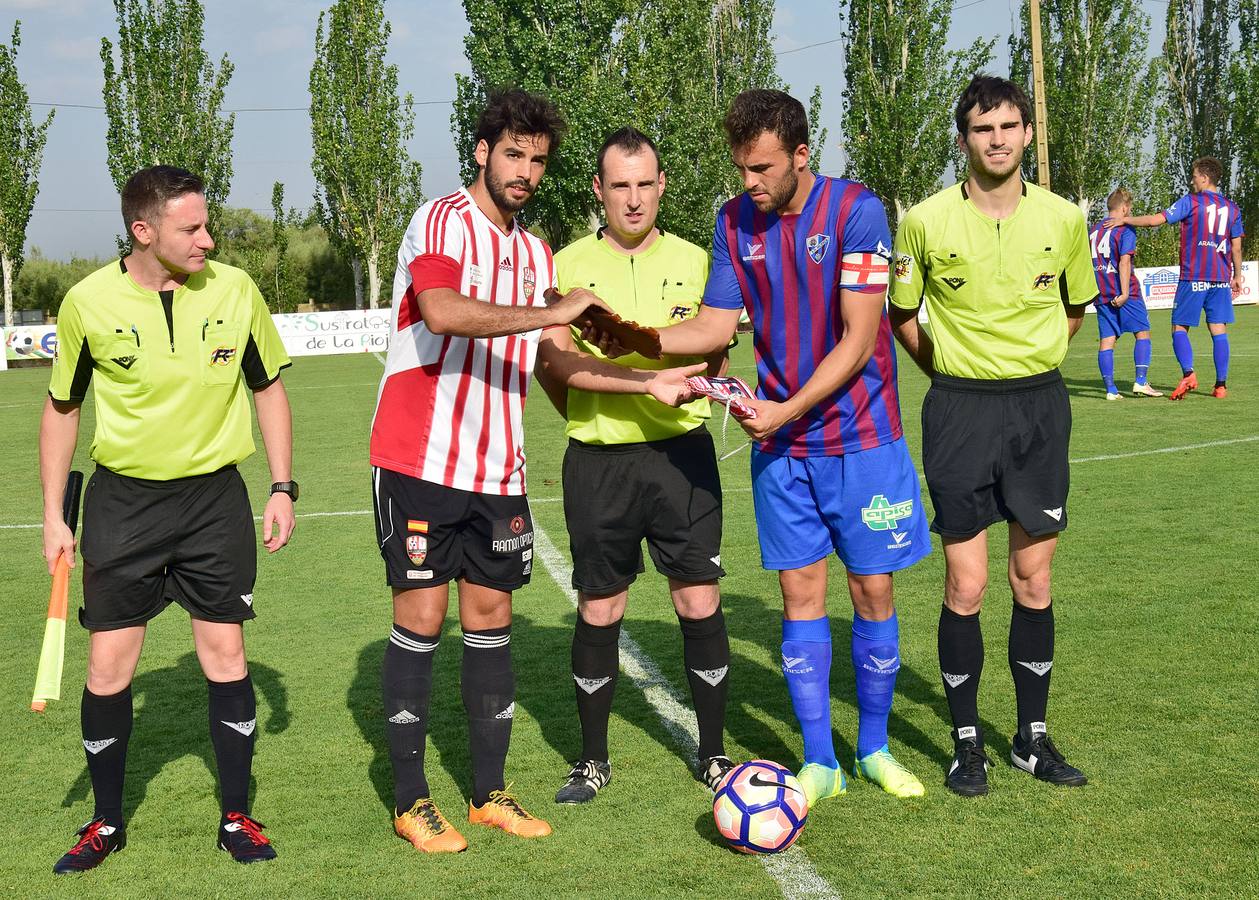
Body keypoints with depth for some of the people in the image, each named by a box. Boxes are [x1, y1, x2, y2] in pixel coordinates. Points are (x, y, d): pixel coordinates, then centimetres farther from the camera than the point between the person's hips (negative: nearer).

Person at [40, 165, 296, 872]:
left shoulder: (235, 290, -5)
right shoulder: (89, 301, -8)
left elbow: (268, 387, 9)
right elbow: (62, 407, 6)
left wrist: (283, 488, 4)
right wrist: (54, 515, 4)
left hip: (215, 496, 1)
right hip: (123, 499, 0)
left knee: (226, 657, 2)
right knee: (108, 669, 1)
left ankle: (237, 817, 18)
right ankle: (108, 823, 21)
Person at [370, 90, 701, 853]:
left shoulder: (536, 254, 16)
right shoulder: (442, 221, -8)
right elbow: (441, 311, -27)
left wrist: (649, 383, 8)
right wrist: (553, 310, -27)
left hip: (498, 470, 7)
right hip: (423, 461, -6)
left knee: (492, 618, 9)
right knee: (422, 620, -1)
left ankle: (490, 792, 18)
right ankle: (412, 801, 9)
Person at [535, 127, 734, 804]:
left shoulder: (693, 260, 6)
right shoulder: (567, 264, 2)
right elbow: (549, 359, -1)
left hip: (681, 452, 1)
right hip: (597, 461, 0)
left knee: (700, 603, 0)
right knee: (599, 610, 6)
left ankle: (712, 754, 16)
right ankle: (593, 759, 21)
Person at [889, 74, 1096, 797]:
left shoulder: (1063, 219, 0)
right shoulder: (927, 220, -6)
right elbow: (902, 314, 8)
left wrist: (1030, 363, 12)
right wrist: (951, 372, 6)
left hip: (1041, 408, 2)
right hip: (960, 412, -2)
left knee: (1034, 581, 8)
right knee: (966, 587, -1)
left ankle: (1034, 737, 21)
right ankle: (968, 743, 13)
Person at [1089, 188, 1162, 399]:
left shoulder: (1094, 230, 13)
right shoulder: (1125, 230, -7)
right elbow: (1124, 262, -16)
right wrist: (1124, 293, -19)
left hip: (1102, 294, 6)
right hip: (1124, 294, -6)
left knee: (1106, 340, 3)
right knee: (1142, 333, 6)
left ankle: (1110, 390, 0)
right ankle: (1141, 382, -3)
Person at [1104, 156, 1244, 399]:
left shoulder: (1191, 202, -5)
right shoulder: (1232, 208, 10)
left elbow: (1156, 220, -10)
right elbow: (1236, 247, 12)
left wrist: (1125, 219, 2)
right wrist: (1237, 276, 22)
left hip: (1193, 277, -4)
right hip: (1221, 278, 4)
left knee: (1179, 328, 3)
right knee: (1219, 331, 4)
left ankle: (1188, 373, -16)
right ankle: (1221, 384, 1)